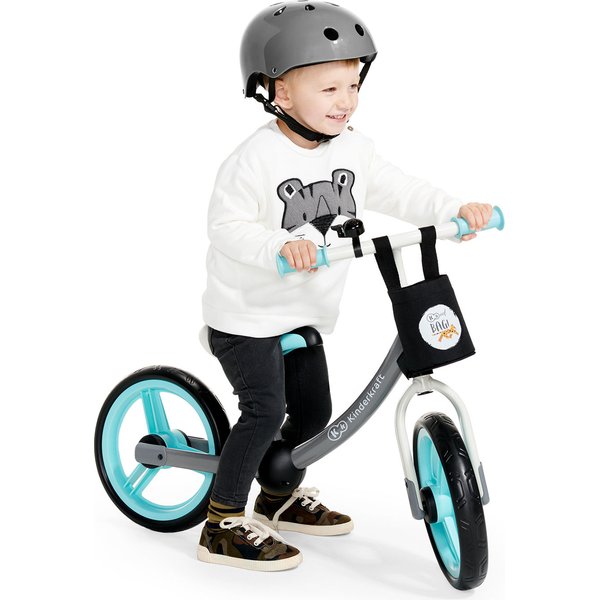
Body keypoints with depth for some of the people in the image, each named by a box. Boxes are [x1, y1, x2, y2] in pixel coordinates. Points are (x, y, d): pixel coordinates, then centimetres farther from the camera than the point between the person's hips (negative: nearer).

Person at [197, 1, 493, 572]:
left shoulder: (353, 148, -1)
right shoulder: (256, 159, -23)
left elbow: (397, 192, 3)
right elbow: (227, 225, -26)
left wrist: (455, 208, -11)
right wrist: (279, 245, -42)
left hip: (303, 313, 7)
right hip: (246, 312, -7)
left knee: (313, 408, 13)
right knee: (265, 410, -13)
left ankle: (280, 498, 38)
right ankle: (222, 526, 1)